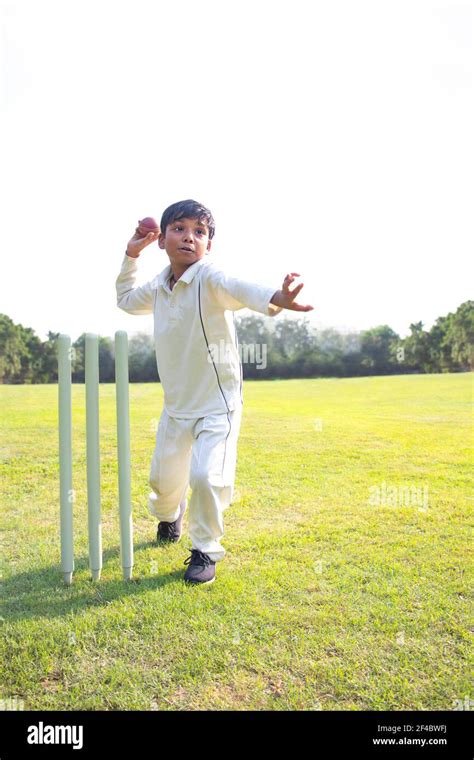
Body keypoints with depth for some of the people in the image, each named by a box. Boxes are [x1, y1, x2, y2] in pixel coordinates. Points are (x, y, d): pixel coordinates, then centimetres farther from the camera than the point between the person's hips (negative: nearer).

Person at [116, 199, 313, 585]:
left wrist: (274, 299, -62)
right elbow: (125, 300, 26)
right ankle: (169, 515, 56)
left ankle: (205, 551, 7)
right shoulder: (159, 288, 5)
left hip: (218, 403, -6)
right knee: (164, 478, 19)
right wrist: (130, 257, 15)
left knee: (206, 476, -22)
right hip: (176, 404, 7)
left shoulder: (208, 277, -16)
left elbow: (236, 288, -40)